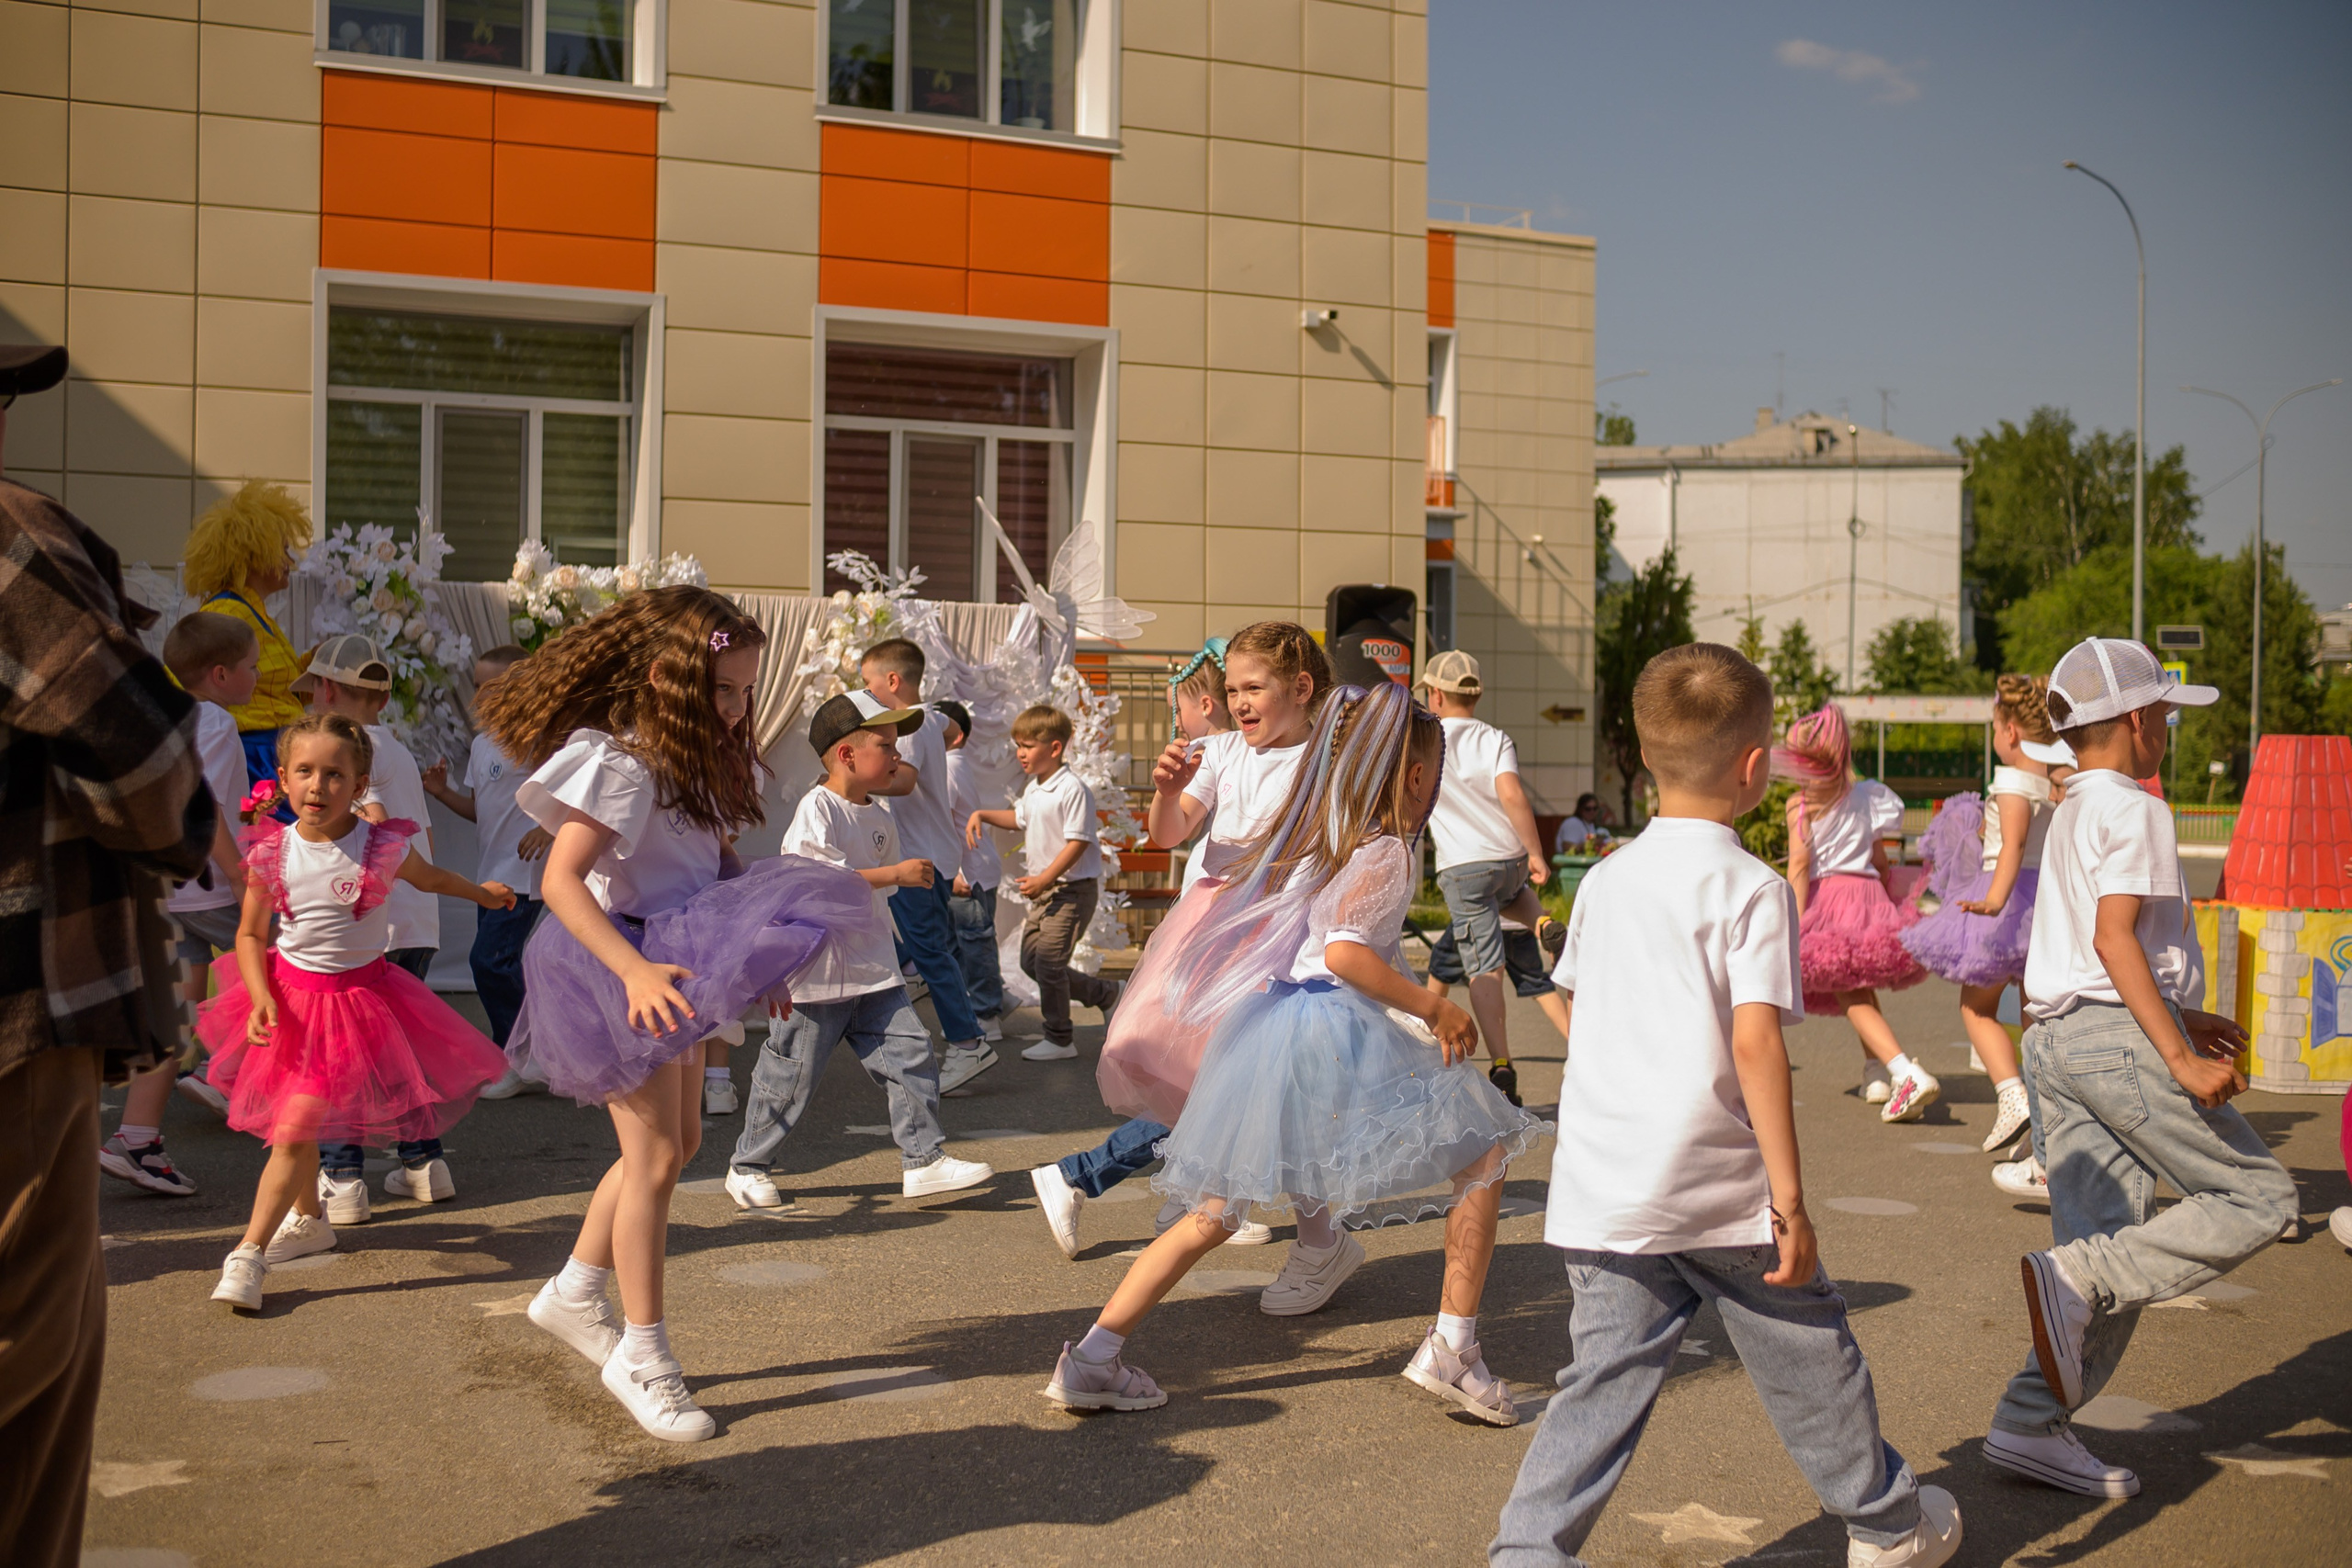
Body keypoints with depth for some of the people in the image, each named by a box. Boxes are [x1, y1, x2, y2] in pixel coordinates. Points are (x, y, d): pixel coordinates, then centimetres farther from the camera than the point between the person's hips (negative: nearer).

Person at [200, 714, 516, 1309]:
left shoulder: (382, 847, -12)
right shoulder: (271, 853, -7)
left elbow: (428, 877, 12)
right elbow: (250, 935, 3)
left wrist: (483, 893, 28)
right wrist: (261, 998, -13)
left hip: (356, 997, -4)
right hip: (289, 991, 4)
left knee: (294, 1131, -12)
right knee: (294, 1123, 19)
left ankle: (249, 1253, -8)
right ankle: (309, 1219, 42)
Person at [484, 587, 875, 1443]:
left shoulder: (698, 762, 8)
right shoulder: (617, 762, -20)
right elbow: (561, 879, -27)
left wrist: (750, 966, 12)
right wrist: (635, 970, -36)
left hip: (676, 961, 10)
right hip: (623, 965, -10)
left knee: (676, 1142, 17)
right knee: (657, 1154, -5)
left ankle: (575, 1293, 33)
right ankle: (642, 1355, 7)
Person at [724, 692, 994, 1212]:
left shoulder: (879, 819, 10)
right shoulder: (817, 809, -15)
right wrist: (896, 874, -25)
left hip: (873, 971, 7)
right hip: (817, 972, -7)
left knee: (910, 1053, -1)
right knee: (791, 1074, 3)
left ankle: (923, 1158, 5)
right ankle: (748, 1166, 20)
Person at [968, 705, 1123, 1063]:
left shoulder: (1072, 788, -18)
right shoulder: (1033, 789, 11)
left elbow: (1078, 841, -22)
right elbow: (1020, 817, 32)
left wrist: (1045, 879, -25)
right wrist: (981, 815, 19)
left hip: (1073, 888, -10)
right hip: (1045, 889, 10)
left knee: (1048, 959, -11)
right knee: (1030, 959, 10)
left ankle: (1060, 1040, 2)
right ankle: (1104, 993, 24)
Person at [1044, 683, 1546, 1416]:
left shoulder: (1316, 835, 17)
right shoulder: (1387, 854, -6)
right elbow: (1345, 950, -20)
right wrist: (1435, 1010, -16)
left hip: (1267, 1024, 8)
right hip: (1342, 1032, -8)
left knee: (1215, 1211, 12)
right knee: (1484, 1152, 7)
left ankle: (1093, 1357, 5)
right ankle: (1452, 1347, 1)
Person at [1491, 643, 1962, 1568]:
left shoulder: (1605, 880, 8)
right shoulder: (1754, 889, -11)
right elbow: (1755, 1043, -19)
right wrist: (1790, 1195, -16)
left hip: (1602, 1188, 5)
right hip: (1719, 1187, -5)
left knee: (1606, 1378, 8)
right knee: (1809, 1359, 15)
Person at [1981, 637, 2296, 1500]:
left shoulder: (2069, 814, 21)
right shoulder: (2132, 809, -8)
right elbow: (2114, 937, -19)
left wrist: (2176, 1019, 29)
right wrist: (2180, 1057, -22)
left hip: (2055, 1040, 9)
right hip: (2117, 1038, -9)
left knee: (2110, 1251, 9)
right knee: (2259, 1199, 0)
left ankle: (2031, 1424, 5)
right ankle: (2076, 1278, -14)